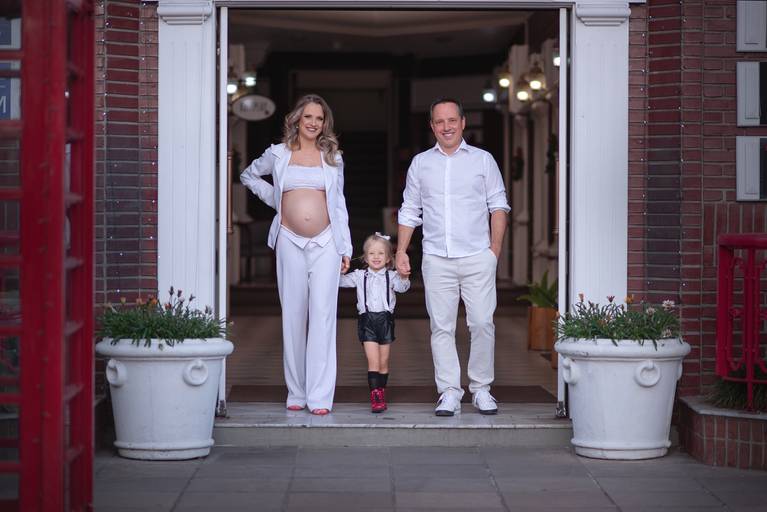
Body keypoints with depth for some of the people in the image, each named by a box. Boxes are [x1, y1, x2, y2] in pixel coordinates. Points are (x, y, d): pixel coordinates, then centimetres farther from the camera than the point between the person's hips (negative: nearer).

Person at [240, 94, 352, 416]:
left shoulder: (333, 157, 12)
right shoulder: (278, 154, 9)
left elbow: (339, 205, 15)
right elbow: (248, 175, 24)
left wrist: (345, 248, 10)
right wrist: (274, 199, 11)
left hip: (325, 244, 0)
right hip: (290, 243, 0)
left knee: (323, 315, -8)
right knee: (293, 316, 3)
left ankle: (320, 396, -8)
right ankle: (296, 393, 11)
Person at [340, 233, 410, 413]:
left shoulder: (391, 276, 4)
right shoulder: (360, 276, 8)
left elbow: (402, 287, -12)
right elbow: (342, 282, 3)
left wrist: (403, 277, -34)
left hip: (385, 319, 1)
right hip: (367, 320, -1)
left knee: (383, 362, 9)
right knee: (373, 362, -9)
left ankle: (382, 393, 22)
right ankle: (375, 396, -12)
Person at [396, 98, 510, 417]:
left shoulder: (482, 160, 8)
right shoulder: (421, 163, 13)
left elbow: (498, 206, 7)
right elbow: (410, 211, 16)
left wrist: (495, 248, -1)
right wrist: (401, 251, 9)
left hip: (477, 258, -1)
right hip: (436, 259, 1)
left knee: (482, 324, -5)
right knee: (441, 327, -1)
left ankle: (481, 388, 7)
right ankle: (449, 392, 4)